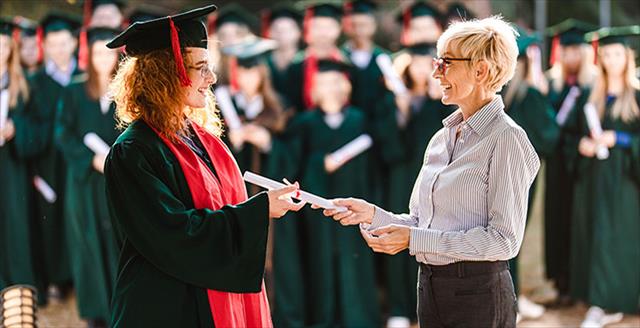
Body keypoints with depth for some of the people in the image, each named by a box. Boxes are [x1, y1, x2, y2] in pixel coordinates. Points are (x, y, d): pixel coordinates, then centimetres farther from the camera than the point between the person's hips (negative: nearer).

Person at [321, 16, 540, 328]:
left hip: (478, 294, -7)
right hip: (431, 288, 7)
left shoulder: (507, 139, -11)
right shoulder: (441, 138, 12)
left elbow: (504, 240, -17)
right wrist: (373, 215, -2)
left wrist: (414, 239, -18)